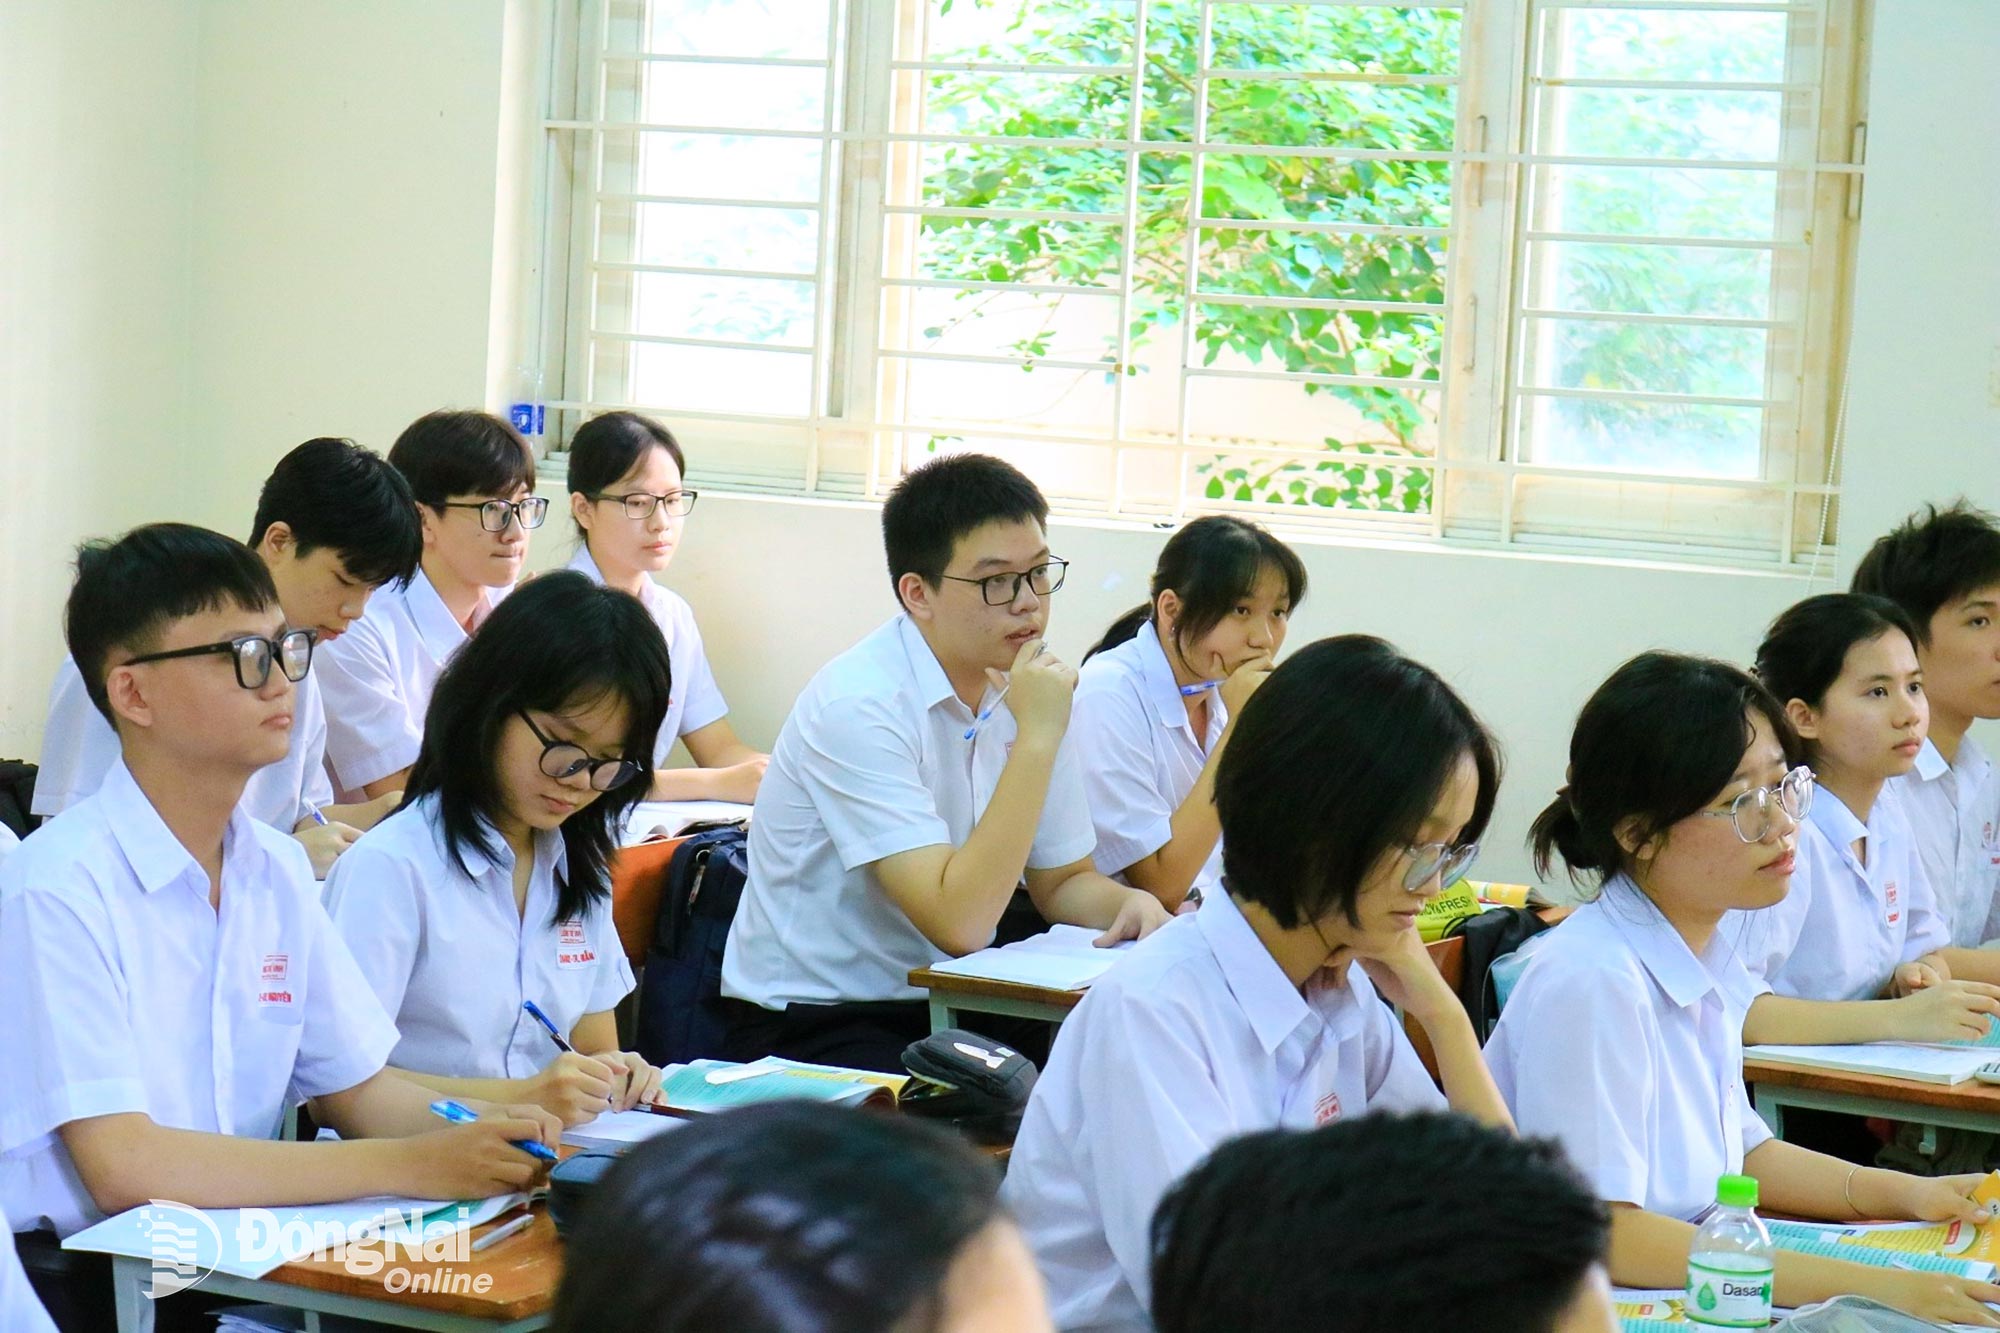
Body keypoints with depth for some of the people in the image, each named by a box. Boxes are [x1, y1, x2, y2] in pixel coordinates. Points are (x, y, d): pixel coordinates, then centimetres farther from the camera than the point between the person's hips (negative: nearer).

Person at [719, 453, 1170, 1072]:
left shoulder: (1026, 685, 2)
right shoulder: (858, 706, -20)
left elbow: (1063, 881, 14)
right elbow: (959, 922, -27)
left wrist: (1131, 903, -9)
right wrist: (1037, 737, -25)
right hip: (814, 1025, -7)